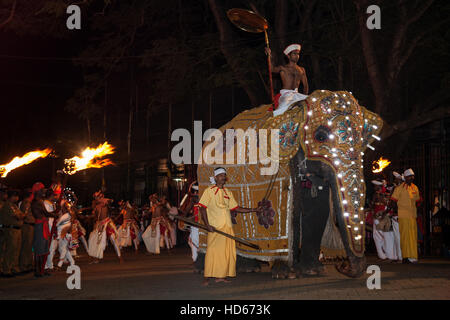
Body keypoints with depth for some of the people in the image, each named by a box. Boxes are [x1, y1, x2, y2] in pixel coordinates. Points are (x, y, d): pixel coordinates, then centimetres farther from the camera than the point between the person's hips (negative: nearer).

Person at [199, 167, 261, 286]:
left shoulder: (228, 192, 17)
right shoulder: (209, 191, 1)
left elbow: (236, 208, 20)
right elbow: (202, 208, -4)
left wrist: (254, 210, 15)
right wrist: (207, 225, -14)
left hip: (228, 227, 6)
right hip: (215, 227, -6)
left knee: (227, 252, 2)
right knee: (213, 251, -9)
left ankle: (221, 276, 9)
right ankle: (207, 277, -4)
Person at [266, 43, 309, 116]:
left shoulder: (301, 70, 18)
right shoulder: (283, 68, 8)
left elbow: (305, 85, 20)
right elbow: (273, 69, -8)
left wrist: (305, 97, 10)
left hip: (296, 94, 5)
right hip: (285, 94, -5)